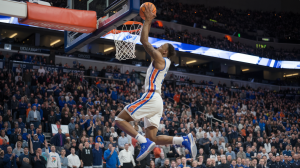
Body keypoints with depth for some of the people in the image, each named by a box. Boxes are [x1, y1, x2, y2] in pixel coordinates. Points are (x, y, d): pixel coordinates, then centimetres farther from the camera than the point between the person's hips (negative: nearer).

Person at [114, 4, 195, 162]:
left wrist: (148, 20, 0)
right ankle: (184, 139, -8)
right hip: (156, 102, 9)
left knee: (119, 119, -8)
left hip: (151, 97, -9)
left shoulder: (159, 58, -3)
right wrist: (148, 21, 31)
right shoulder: (163, 62, 23)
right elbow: (147, 43, 31)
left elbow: (144, 41, -9)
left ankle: (145, 142, -20)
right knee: (153, 138, 5)